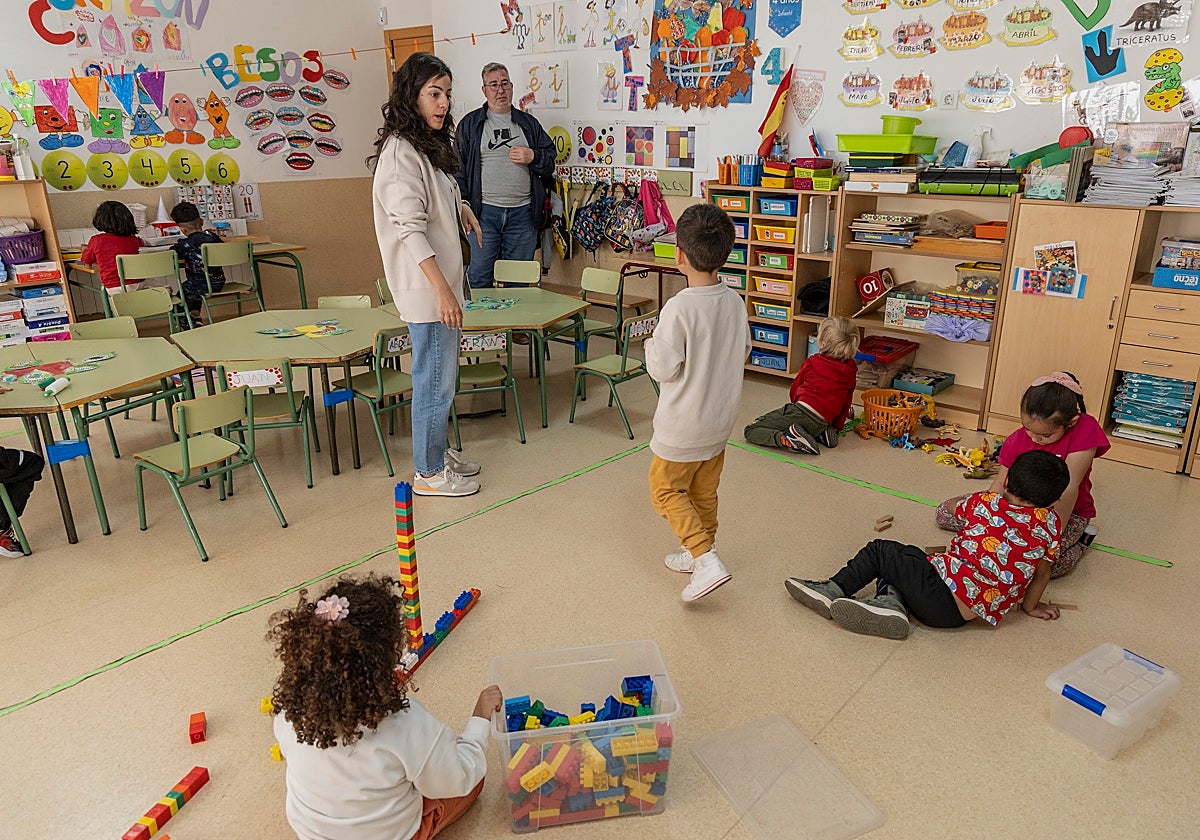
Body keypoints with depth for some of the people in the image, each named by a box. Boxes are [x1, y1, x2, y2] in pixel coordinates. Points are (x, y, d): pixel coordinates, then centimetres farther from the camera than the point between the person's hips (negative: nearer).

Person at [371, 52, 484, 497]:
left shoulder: (428, 145, 14)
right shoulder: (401, 152, -17)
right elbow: (410, 229, -23)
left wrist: (462, 207, 14)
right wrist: (442, 289, -27)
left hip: (442, 280, 10)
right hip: (426, 286, -10)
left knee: (441, 375, 18)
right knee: (435, 380, -1)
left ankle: (438, 452, 33)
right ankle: (428, 473, 13)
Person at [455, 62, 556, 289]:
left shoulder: (529, 123, 15)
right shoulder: (470, 124, 9)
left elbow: (550, 162, 17)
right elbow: (459, 167, 6)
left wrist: (533, 157, -5)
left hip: (522, 212, 2)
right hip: (484, 211, -2)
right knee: (479, 276, -3)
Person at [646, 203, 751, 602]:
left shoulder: (679, 308, -26)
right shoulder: (735, 302, -4)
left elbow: (663, 369, -21)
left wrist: (651, 346, -2)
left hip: (683, 427, -7)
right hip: (721, 419, 7)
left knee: (667, 489, 10)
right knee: (704, 491, 21)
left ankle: (706, 560, 0)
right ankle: (697, 551, 37)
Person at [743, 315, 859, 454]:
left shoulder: (812, 362, 5)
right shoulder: (851, 371, 13)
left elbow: (795, 388, 18)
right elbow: (846, 403, 20)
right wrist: (837, 427, 32)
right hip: (823, 423, 6)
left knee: (750, 431, -2)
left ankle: (786, 438, -25)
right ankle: (823, 433, 12)